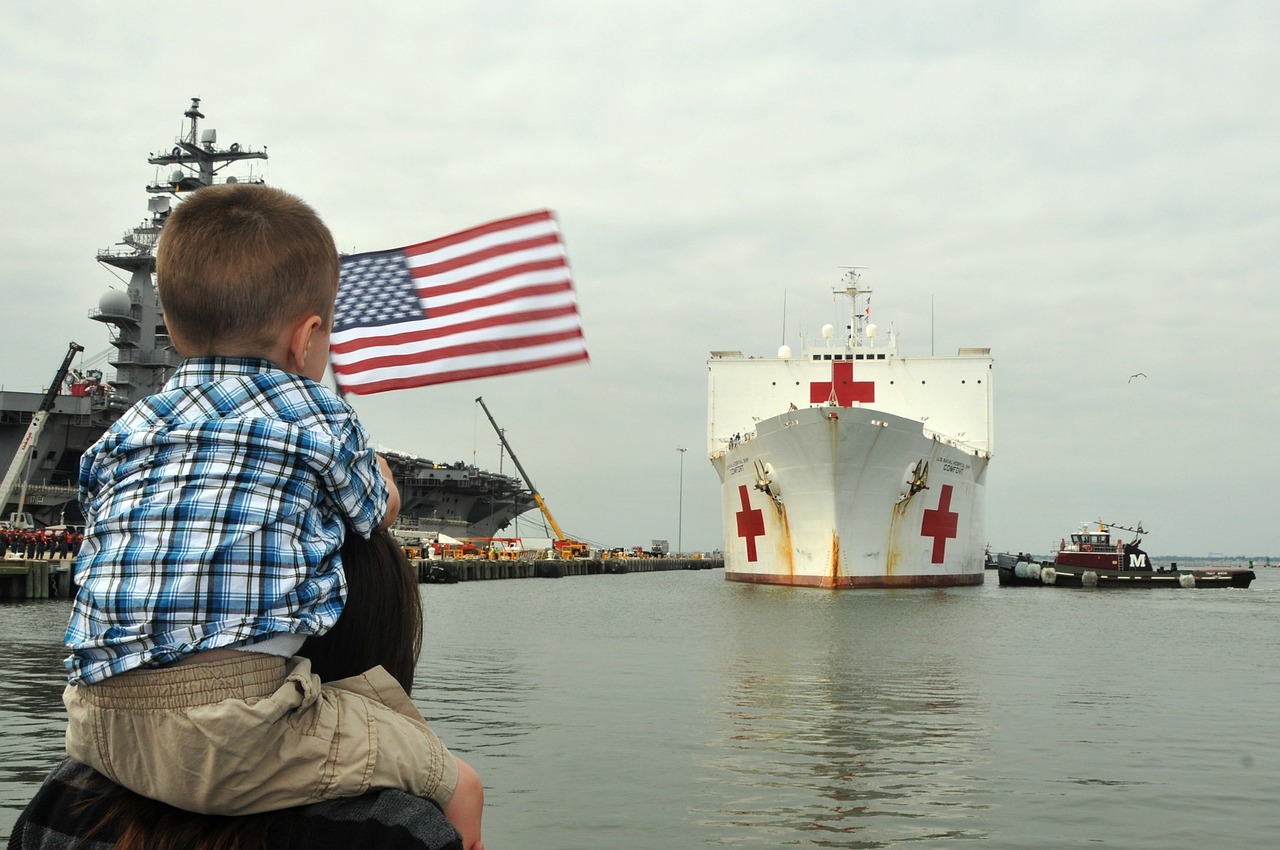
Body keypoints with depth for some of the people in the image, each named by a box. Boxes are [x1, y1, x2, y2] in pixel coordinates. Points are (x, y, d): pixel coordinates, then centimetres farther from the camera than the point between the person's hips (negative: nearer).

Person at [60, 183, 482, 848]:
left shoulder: (121, 436, 16)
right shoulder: (319, 419, 3)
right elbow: (381, 510, 21)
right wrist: (362, 460, 45)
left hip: (100, 730, 6)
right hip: (239, 737, -6)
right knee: (458, 786, 8)